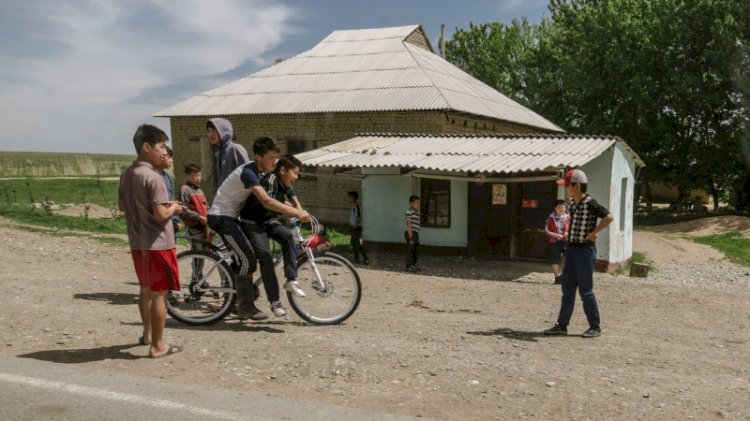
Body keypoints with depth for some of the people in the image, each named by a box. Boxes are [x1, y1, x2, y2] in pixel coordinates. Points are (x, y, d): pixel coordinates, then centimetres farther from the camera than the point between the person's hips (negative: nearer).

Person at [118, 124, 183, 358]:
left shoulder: (127, 174, 7)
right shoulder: (153, 177, -20)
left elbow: (121, 206, 18)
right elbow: (161, 214, -24)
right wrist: (174, 208, -4)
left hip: (137, 243, 9)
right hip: (157, 244, -9)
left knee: (146, 289, 22)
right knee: (159, 294, -1)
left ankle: (148, 333, 36)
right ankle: (158, 345, 5)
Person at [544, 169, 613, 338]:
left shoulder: (590, 203, -16)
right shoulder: (571, 203, 8)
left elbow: (608, 217, -26)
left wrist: (593, 233, -19)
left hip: (585, 250, -8)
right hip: (571, 248, 8)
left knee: (585, 291, -1)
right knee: (567, 289, 10)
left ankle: (595, 327, 13)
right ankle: (562, 325, 16)